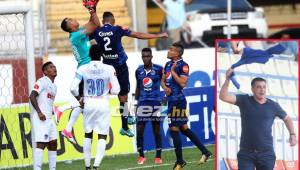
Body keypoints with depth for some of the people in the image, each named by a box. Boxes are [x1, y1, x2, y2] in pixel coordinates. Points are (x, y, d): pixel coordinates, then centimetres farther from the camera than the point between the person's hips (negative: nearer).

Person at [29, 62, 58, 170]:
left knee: (53, 143, 10)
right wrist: (39, 112, -22)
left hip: (49, 119, 9)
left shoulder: (54, 86, 20)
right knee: (41, 144, -15)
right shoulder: (42, 82, -8)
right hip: (40, 118, -9)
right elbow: (32, 97, -16)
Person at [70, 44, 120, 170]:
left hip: (88, 104, 1)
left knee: (88, 135, 17)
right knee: (102, 136, 3)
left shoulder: (82, 69, -5)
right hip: (103, 104, -1)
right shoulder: (109, 69, -7)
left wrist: (79, 98, 7)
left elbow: (73, 88, -11)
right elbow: (116, 90, -9)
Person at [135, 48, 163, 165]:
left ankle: (158, 156, 11)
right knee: (139, 130, -2)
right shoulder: (139, 71, 7)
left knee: (156, 130, 4)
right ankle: (141, 156, 9)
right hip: (142, 102, 3)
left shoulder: (158, 69, -4)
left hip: (155, 102, -3)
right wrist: (136, 102, 15)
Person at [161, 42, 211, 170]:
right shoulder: (168, 64, 13)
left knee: (174, 129, -6)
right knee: (183, 128, 14)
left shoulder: (183, 65, -12)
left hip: (177, 100, -9)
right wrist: (165, 87, -1)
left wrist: (173, 71, -16)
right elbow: (163, 80, 19)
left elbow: (183, 83, -21)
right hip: (172, 100, 9)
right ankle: (205, 152, 20)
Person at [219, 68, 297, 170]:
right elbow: (223, 97, -11)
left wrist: (292, 134, 8)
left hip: (266, 154, 1)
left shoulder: (273, 106, 3)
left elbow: (286, 118, 20)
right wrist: (227, 79, -22)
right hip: (246, 153, -1)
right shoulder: (244, 101, 0)